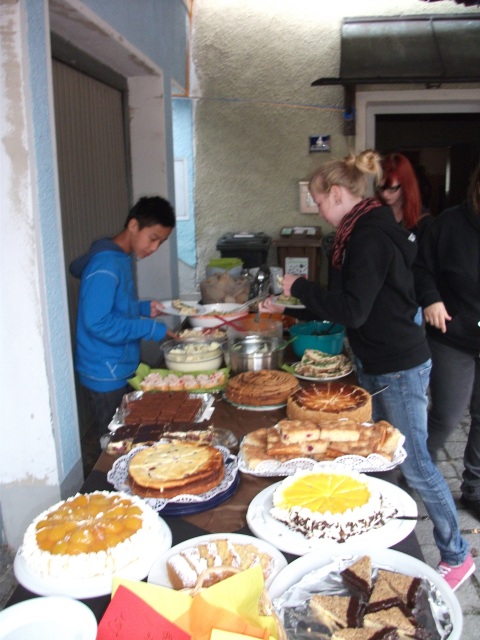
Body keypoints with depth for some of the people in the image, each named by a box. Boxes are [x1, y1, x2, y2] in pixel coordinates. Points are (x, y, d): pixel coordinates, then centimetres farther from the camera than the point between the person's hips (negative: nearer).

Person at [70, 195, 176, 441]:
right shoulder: (106, 265, -20)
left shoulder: (122, 258, 9)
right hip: (107, 375, -9)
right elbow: (98, 323, -26)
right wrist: (152, 329, -21)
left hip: (123, 369, 9)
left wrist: (144, 308, 3)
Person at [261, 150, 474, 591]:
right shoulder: (366, 230, 10)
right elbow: (354, 304, 17)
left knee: (414, 463, 1)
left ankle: (457, 556, 18)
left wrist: (299, 287, -13)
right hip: (378, 364, 10)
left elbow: (352, 310, -25)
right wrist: (290, 304, 16)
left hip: (400, 368, -10)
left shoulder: (370, 237, -21)